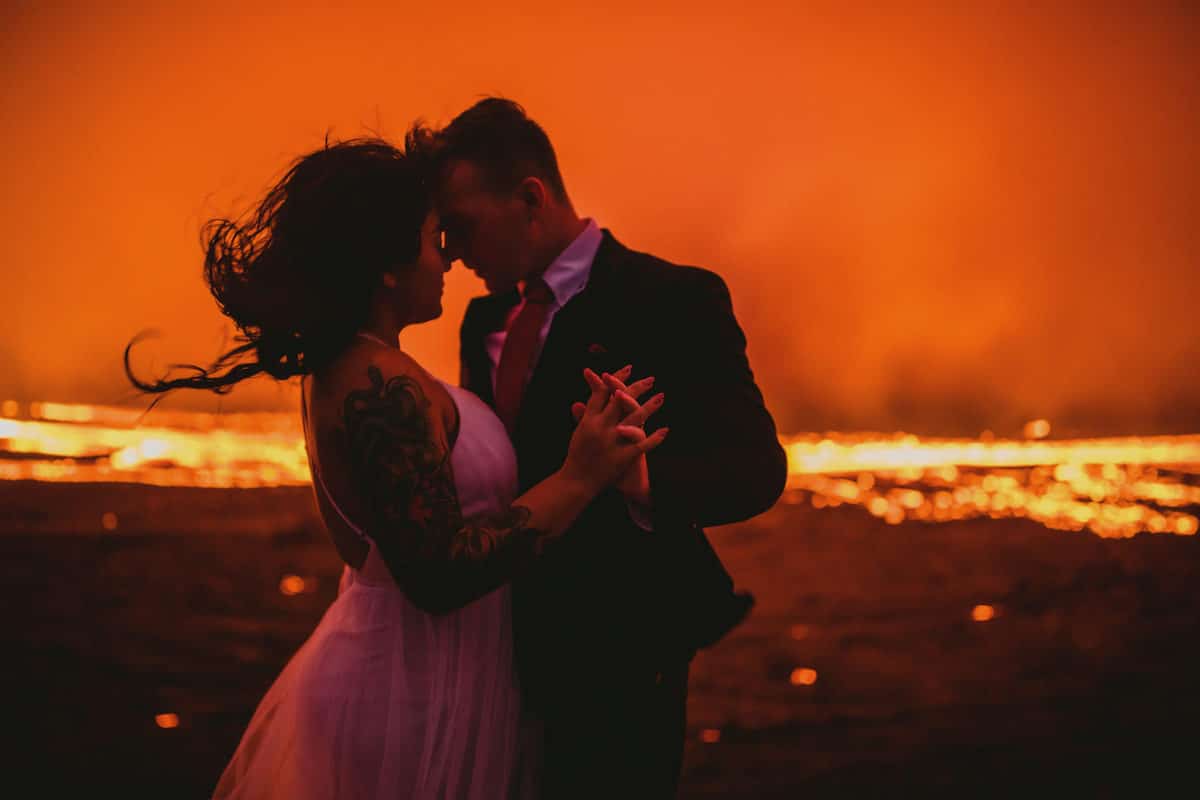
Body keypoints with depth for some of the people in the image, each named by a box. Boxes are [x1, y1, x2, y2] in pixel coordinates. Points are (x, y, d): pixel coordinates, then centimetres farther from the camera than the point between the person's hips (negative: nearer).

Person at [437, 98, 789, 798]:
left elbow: (756, 466, -19)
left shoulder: (675, 300, -12)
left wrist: (648, 482, -37)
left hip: (619, 661, -7)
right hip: (511, 649, 7)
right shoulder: (485, 319, 11)